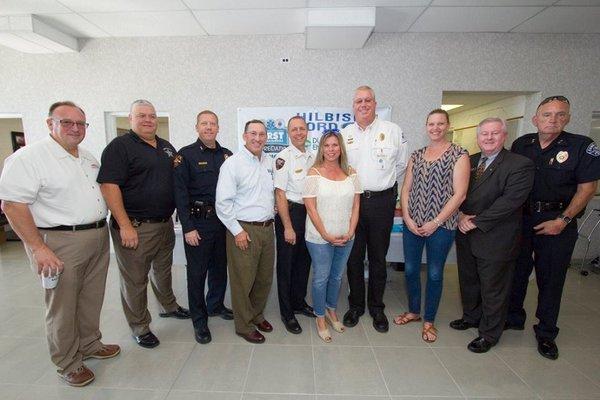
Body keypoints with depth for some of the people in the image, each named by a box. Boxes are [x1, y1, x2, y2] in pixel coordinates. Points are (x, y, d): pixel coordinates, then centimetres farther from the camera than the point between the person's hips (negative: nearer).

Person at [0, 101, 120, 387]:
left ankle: (90, 345, 37)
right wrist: (39, 249, -19)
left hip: (99, 238, 7)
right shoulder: (28, 158, -11)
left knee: (92, 300, 18)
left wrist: (104, 230, 15)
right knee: (63, 307, 8)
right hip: (61, 243, -7)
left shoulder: (88, 157, 12)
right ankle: (68, 363, 26)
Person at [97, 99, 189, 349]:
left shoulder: (167, 147, 11)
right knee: (135, 280, 8)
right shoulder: (120, 146, -10)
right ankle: (140, 327, 25)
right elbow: (109, 186, -18)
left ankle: (169, 306, 44)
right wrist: (125, 226, -21)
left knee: (163, 270, 23)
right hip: (135, 228, -6)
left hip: (165, 224, 7)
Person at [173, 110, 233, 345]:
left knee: (220, 267, 17)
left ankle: (216, 305, 38)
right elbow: (180, 193, -9)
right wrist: (188, 228, -13)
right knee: (197, 272, 6)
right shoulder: (186, 155, -5)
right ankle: (199, 320, 22)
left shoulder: (227, 155, 8)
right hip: (198, 222, -4)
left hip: (223, 220, 5)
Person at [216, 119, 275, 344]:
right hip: (243, 230, -6)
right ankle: (244, 326, 26)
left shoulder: (269, 162, 9)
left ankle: (257, 315, 38)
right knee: (243, 280, 5)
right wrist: (237, 231, -13)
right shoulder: (233, 163, -10)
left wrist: (272, 213, 10)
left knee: (265, 277, 16)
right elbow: (223, 202, -13)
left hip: (267, 228, 6)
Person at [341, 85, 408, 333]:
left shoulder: (392, 131, 1)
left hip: (382, 202, -1)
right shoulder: (344, 134, 6)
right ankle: (355, 305, 28)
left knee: (378, 258, 10)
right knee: (354, 257, 10)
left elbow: (401, 165, 8)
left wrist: (385, 187, 10)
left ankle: (376, 307, 28)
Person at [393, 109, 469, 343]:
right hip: (412, 224, 4)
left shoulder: (459, 155, -4)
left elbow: (459, 194, -10)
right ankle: (413, 311, 34)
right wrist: (407, 218, -5)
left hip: (441, 225, -4)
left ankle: (429, 321, 28)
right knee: (410, 270, 12)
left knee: (434, 274, 9)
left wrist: (435, 222, -14)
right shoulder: (416, 155, 9)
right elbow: (406, 189, 7)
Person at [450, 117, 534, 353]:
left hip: (495, 239, -5)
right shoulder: (469, 161, 8)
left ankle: (489, 334, 27)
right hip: (466, 235, 6)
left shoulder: (520, 165, -10)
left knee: (493, 288, 9)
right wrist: (461, 215, -10)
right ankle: (471, 316, 42)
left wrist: (476, 222, -19)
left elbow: (511, 200, -19)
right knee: (468, 280, 20)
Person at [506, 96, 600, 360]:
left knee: (551, 278, 8)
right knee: (517, 270, 12)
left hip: (557, 223, -2)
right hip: (520, 219, 3)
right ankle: (513, 317, 31)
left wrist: (563, 220, -13)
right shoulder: (521, 145, 3)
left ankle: (546, 332, 25)